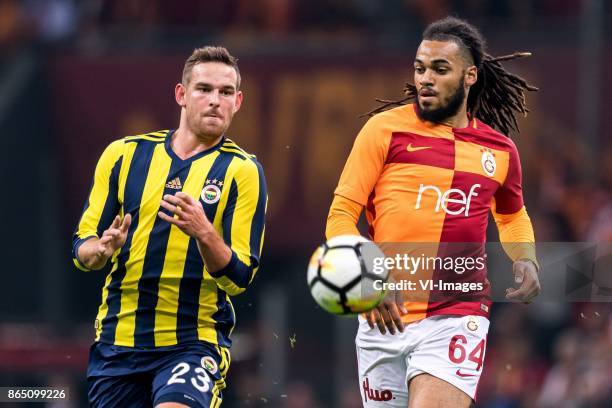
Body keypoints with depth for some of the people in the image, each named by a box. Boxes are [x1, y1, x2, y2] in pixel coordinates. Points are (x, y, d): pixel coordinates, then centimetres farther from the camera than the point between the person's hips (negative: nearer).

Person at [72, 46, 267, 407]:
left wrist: (204, 233, -26)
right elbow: (82, 248, 9)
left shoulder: (242, 171, -2)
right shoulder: (124, 154, 6)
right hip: (117, 341, 4)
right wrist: (103, 249, -14)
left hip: (195, 341, -4)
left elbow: (239, 279, -8)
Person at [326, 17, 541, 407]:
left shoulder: (500, 150, 11)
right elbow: (340, 217, 0)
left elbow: (512, 216, 31)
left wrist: (526, 261, 10)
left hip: (457, 319, 0)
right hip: (386, 317, 0)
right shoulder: (386, 129, 1)